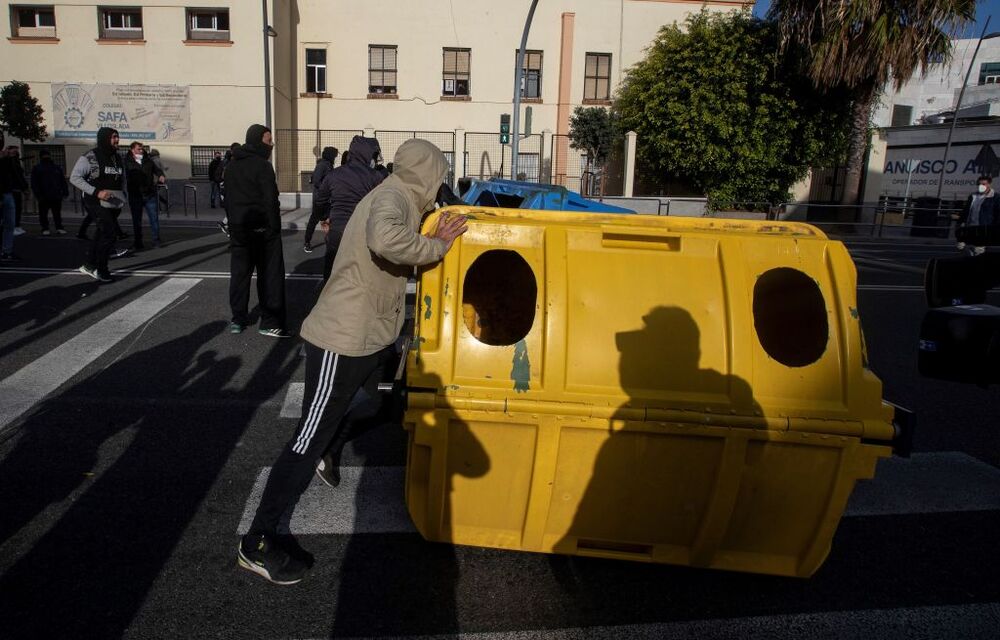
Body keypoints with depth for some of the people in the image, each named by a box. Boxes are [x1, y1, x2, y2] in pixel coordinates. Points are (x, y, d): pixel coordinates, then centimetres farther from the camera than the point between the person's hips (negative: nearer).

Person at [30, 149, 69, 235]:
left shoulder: (56, 168, 16)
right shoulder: (37, 168, 6)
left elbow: (63, 181, 16)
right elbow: (34, 183, 0)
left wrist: (65, 191, 5)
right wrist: (38, 194, -10)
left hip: (56, 196, 2)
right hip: (44, 197, -2)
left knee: (57, 213, 6)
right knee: (43, 213, 2)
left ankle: (59, 228, 11)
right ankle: (45, 229, 10)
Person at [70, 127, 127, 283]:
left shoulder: (118, 158, 14)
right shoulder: (90, 157, -8)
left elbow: (122, 180, 26)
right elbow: (74, 177, -10)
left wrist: (123, 197, 12)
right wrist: (96, 192, -19)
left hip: (115, 204, 7)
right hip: (97, 202, -7)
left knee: (102, 233, 12)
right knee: (110, 233, -15)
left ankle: (89, 265, 25)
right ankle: (101, 270, -4)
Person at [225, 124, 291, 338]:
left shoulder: (231, 166, 13)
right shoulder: (262, 166, -12)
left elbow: (228, 198, 15)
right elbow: (270, 201, -17)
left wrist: (233, 224, 17)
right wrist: (275, 229, -12)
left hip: (238, 229, 7)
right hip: (262, 229, -7)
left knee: (239, 272, 12)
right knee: (270, 274, -2)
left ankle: (238, 319, 18)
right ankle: (270, 322, -2)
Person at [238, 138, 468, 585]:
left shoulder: (399, 197, 11)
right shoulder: (393, 196, -20)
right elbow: (387, 238, -42)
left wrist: (434, 242, 5)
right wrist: (437, 247, -27)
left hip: (371, 337, 10)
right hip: (342, 343, -10)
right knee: (310, 440, -3)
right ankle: (257, 544, 10)